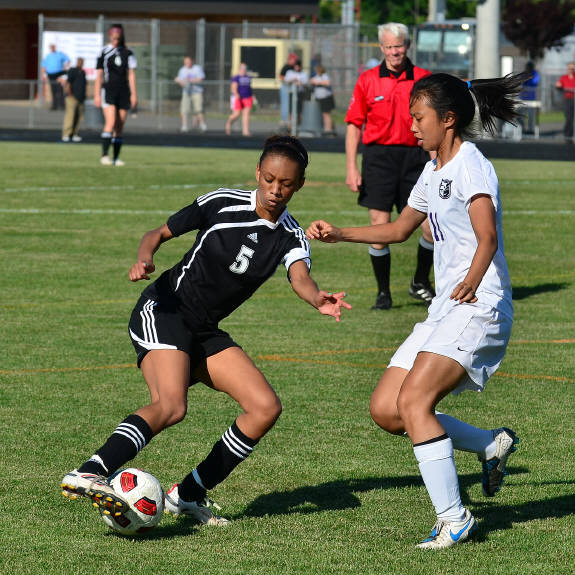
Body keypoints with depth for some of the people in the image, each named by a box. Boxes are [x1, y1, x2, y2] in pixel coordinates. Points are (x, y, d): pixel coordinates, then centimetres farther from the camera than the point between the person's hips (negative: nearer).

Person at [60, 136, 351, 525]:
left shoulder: (291, 238, 0)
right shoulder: (222, 204, -8)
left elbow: (300, 278, -22)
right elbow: (159, 233, 1)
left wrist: (319, 300, -45)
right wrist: (145, 259, -22)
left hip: (205, 333, 6)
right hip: (164, 313, -6)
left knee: (266, 407, -5)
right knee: (171, 406, -30)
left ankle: (188, 495, 3)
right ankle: (89, 475, -46)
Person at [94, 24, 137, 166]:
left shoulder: (127, 53, 9)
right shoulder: (104, 53, 3)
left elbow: (131, 74, 8)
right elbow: (99, 75, 4)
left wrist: (133, 94, 1)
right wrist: (97, 95, -1)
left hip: (123, 93, 3)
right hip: (108, 91, -3)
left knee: (120, 127, 3)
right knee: (110, 123, -18)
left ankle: (116, 157, 8)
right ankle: (104, 155, -19)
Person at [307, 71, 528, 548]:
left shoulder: (471, 166, -12)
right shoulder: (434, 172, 18)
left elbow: (487, 237, -26)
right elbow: (400, 229, 32)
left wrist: (472, 282, -38)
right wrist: (338, 235, 26)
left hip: (478, 308, -10)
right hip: (445, 312, 10)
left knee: (413, 399, -23)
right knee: (385, 410, 3)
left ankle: (453, 518, -17)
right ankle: (491, 444, 16)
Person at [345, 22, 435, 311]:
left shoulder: (423, 79, 4)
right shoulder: (367, 81, 3)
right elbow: (354, 124, 5)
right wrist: (351, 167, -3)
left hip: (414, 157, 1)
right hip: (379, 156, -1)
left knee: (433, 226, -5)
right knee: (380, 227, -4)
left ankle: (420, 283, 17)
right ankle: (383, 292, 11)